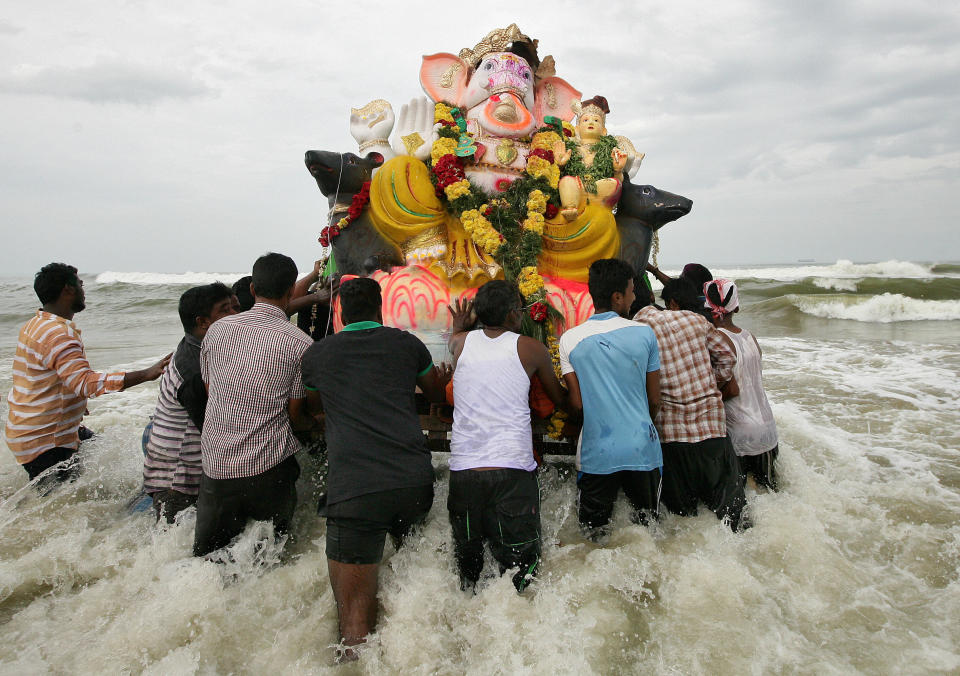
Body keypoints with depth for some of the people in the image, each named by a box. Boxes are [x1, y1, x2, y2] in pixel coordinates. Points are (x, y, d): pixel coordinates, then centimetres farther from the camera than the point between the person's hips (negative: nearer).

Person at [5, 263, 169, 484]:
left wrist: (76, 404, 29)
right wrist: (146, 375, -43)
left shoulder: (36, 324, 9)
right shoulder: (57, 334, -25)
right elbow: (86, 382, -37)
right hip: (42, 440, -10)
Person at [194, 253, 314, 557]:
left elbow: (209, 390, 14)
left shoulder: (217, 330, 3)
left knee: (208, 554, 18)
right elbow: (295, 415, -3)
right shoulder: (300, 343, -9)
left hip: (215, 463, 3)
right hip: (270, 467, -3)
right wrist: (316, 424, 20)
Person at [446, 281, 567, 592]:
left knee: (466, 561, 16)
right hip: (512, 470, -3)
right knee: (521, 565, 4)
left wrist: (458, 327, 45)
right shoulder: (531, 348, 3)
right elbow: (560, 400, 18)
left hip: (463, 469, 3)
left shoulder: (461, 341, 8)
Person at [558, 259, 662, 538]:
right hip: (642, 450, 1)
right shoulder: (644, 333, -5)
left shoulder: (570, 339, -5)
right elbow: (654, 400, 2)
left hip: (596, 454, 0)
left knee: (594, 536, 14)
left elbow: (577, 402, -2)